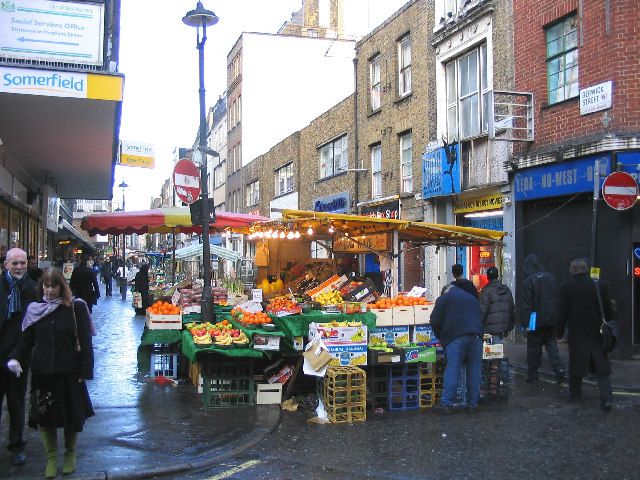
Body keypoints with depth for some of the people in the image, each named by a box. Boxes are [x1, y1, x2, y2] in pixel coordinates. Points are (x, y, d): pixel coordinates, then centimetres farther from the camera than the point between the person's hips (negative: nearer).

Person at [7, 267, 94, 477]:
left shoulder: (75, 308, -5)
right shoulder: (34, 310, 5)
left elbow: (85, 341, -5)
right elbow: (26, 339, 8)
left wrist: (85, 371, -9)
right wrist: (15, 358, -12)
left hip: (69, 372, -2)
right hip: (42, 373, 2)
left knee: (72, 415, 9)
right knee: (45, 416, 7)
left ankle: (70, 454, 31)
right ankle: (51, 457, 25)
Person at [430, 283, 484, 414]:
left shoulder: (444, 298, 14)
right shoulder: (472, 298, 30)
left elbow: (435, 321, 8)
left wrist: (440, 337, 21)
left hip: (456, 338, -4)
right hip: (476, 336, 4)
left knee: (452, 370, -5)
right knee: (474, 372, 7)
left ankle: (446, 404, -5)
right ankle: (472, 404, 11)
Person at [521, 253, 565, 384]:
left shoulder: (528, 281, -14)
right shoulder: (550, 276, 3)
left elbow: (527, 304, -14)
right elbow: (557, 298, 10)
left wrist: (526, 323, -9)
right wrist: (556, 317, 18)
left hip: (536, 321, -5)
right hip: (551, 319, 5)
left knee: (534, 348, 5)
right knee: (551, 343, 15)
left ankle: (532, 376, 12)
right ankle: (558, 367, -4)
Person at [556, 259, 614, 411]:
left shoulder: (566, 287, -8)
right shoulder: (600, 285, -2)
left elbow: (562, 312, -5)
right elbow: (608, 310, 4)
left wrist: (559, 331, 3)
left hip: (576, 334, -1)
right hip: (596, 333, 2)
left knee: (576, 363, 11)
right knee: (601, 366, 5)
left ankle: (575, 394, 22)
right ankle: (606, 397, -5)